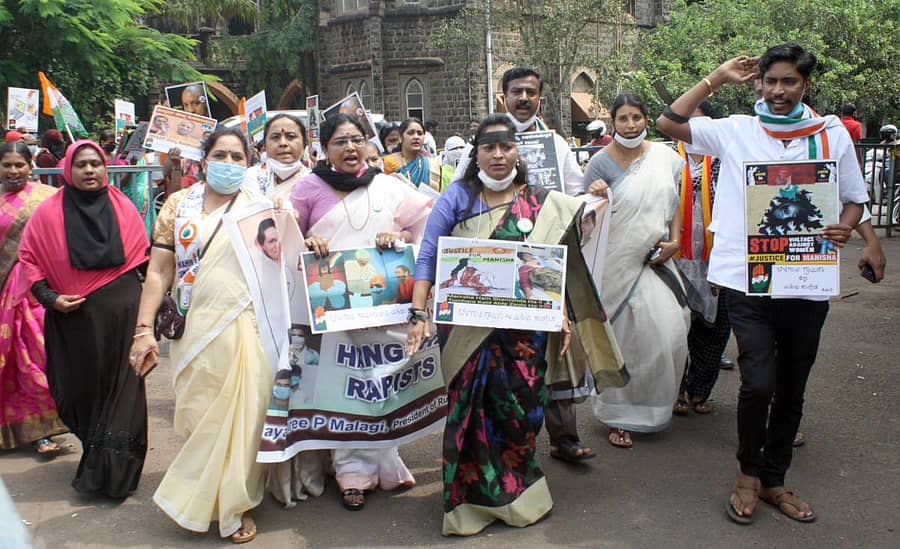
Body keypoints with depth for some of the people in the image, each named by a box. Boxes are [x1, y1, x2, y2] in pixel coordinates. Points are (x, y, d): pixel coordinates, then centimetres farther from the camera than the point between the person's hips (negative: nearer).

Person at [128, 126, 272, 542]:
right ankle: (202, 501, 25)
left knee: (241, 414, 2)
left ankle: (236, 503, 20)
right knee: (199, 414, 5)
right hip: (194, 330, 1)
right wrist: (144, 329, -2)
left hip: (246, 327, -1)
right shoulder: (179, 205, 8)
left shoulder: (261, 205, 6)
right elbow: (159, 270, 5)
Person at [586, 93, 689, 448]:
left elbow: (674, 202, 14)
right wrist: (595, 197, -25)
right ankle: (619, 416, 16)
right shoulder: (601, 162, -6)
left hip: (656, 260, 4)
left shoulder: (664, 156, 6)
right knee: (624, 337, -1)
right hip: (619, 262, -4)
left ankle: (654, 405, 27)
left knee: (669, 331, 2)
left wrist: (675, 240, 2)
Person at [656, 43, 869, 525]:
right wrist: (718, 78, 0)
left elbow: (854, 198, 14)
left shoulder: (833, 134, 7)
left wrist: (844, 228, -8)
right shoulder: (736, 130, 4)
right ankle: (748, 473, 15)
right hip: (748, 280, -2)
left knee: (791, 390, 13)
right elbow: (669, 123, -2)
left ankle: (773, 480, 32)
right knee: (759, 383, -12)